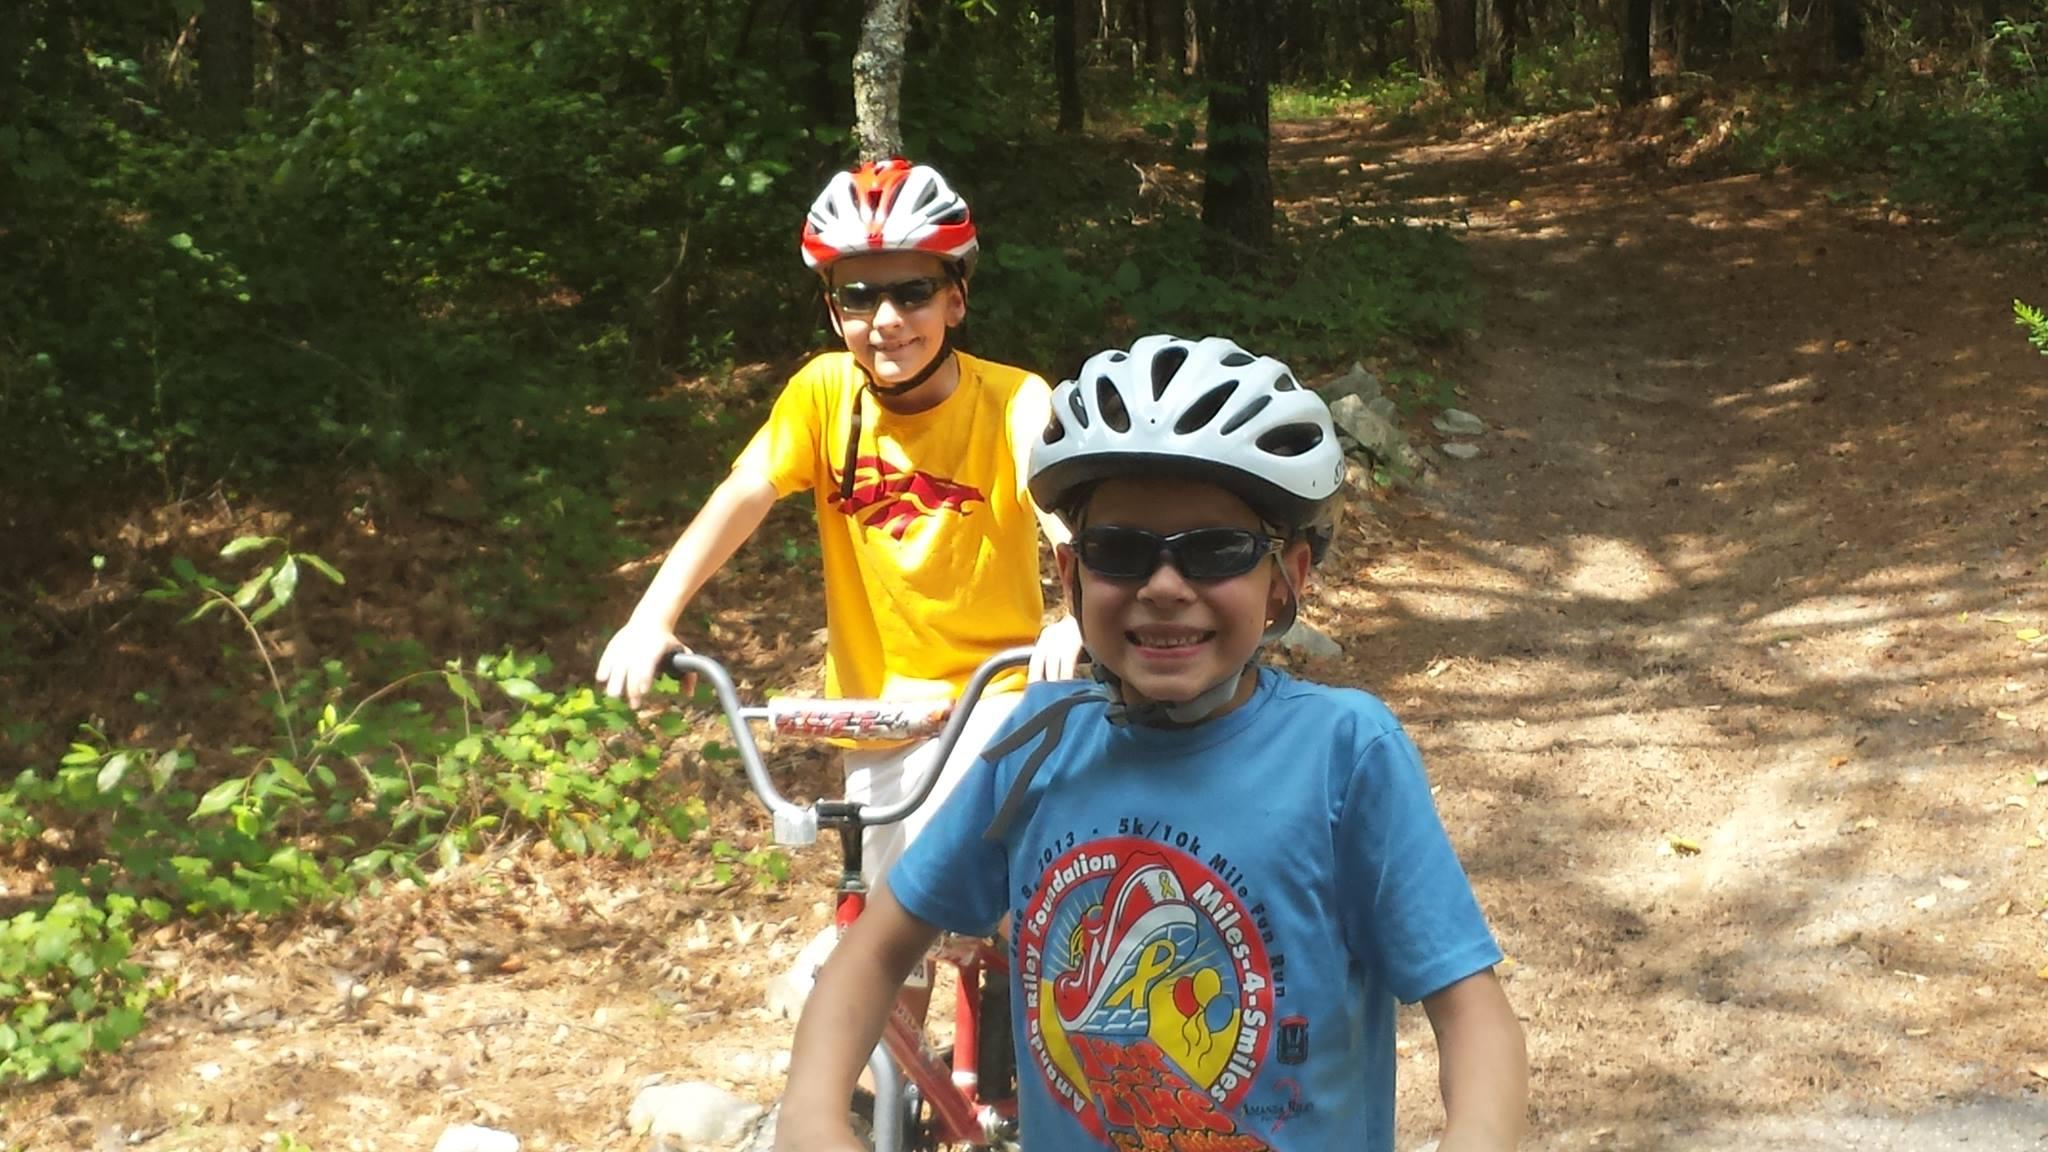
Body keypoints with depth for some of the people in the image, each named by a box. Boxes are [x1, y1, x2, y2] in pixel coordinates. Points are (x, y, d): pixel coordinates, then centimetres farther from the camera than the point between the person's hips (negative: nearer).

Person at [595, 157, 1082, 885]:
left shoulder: (1012, 401, -14)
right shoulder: (825, 392, -7)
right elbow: (741, 498, -16)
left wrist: (1076, 621, -48)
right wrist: (651, 620, -30)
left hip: (994, 695, -3)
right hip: (879, 716, 3)